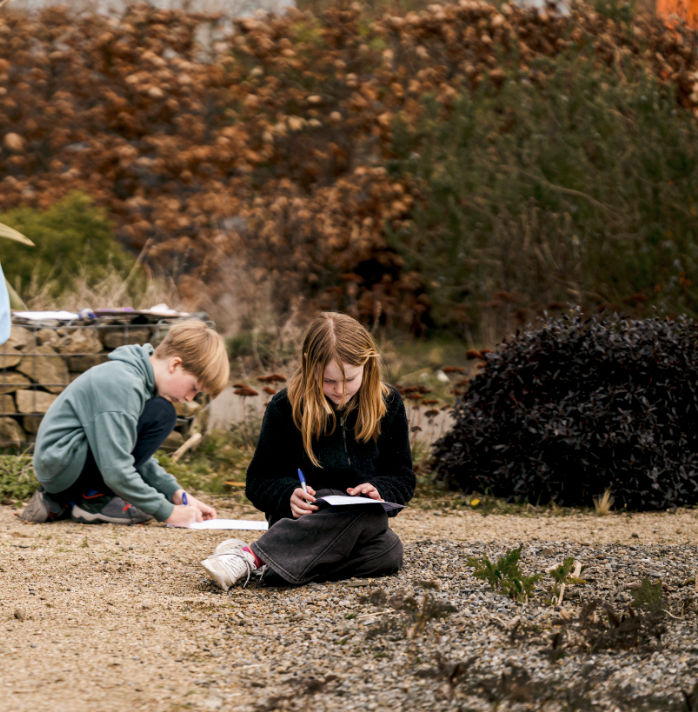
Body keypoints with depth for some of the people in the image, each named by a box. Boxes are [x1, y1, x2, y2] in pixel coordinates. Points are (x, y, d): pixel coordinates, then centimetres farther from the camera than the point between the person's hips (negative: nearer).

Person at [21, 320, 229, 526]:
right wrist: (167, 513, -20)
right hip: (63, 467, -10)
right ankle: (93, 499, -11)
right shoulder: (122, 385, -22)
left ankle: (62, 503, 15)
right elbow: (117, 472, -26)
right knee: (161, 414, -17)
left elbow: (138, 454, 16)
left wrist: (176, 493, 5)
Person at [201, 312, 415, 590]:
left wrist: (378, 490, -13)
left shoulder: (388, 404, 5)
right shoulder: (285, 407, -1)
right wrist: (289, 495, -21)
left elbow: (403, 478, 12)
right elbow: (259, 480, 2)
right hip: (305, 516, -3)